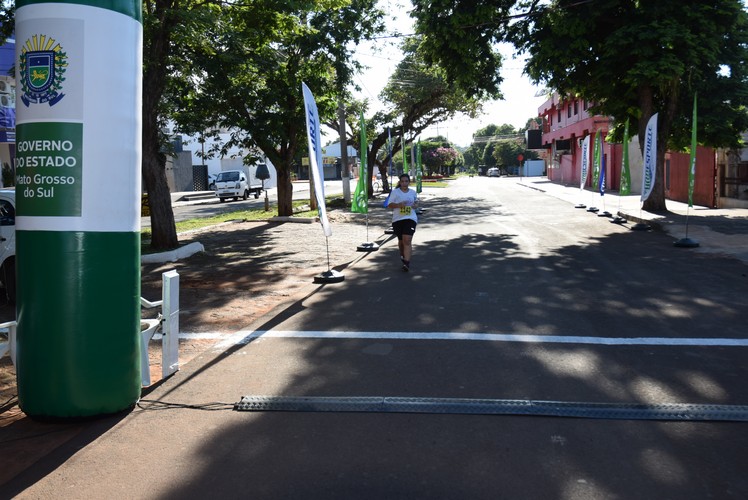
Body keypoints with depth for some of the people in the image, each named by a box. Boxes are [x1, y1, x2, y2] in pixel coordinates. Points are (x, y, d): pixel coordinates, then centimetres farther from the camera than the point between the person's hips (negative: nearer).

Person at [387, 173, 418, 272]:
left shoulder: (413, 192, 8)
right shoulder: (395, 192, 0)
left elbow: (416, 201, 26)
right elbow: (389, 205, -2)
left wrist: (415, 204, 2)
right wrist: (398, 205, -19)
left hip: (410, 218, 0)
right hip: (397, 219, 1)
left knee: (407, 240, -16)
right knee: (401, 240, 15)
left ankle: (406, 263, -18)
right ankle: (403, 255, 45)